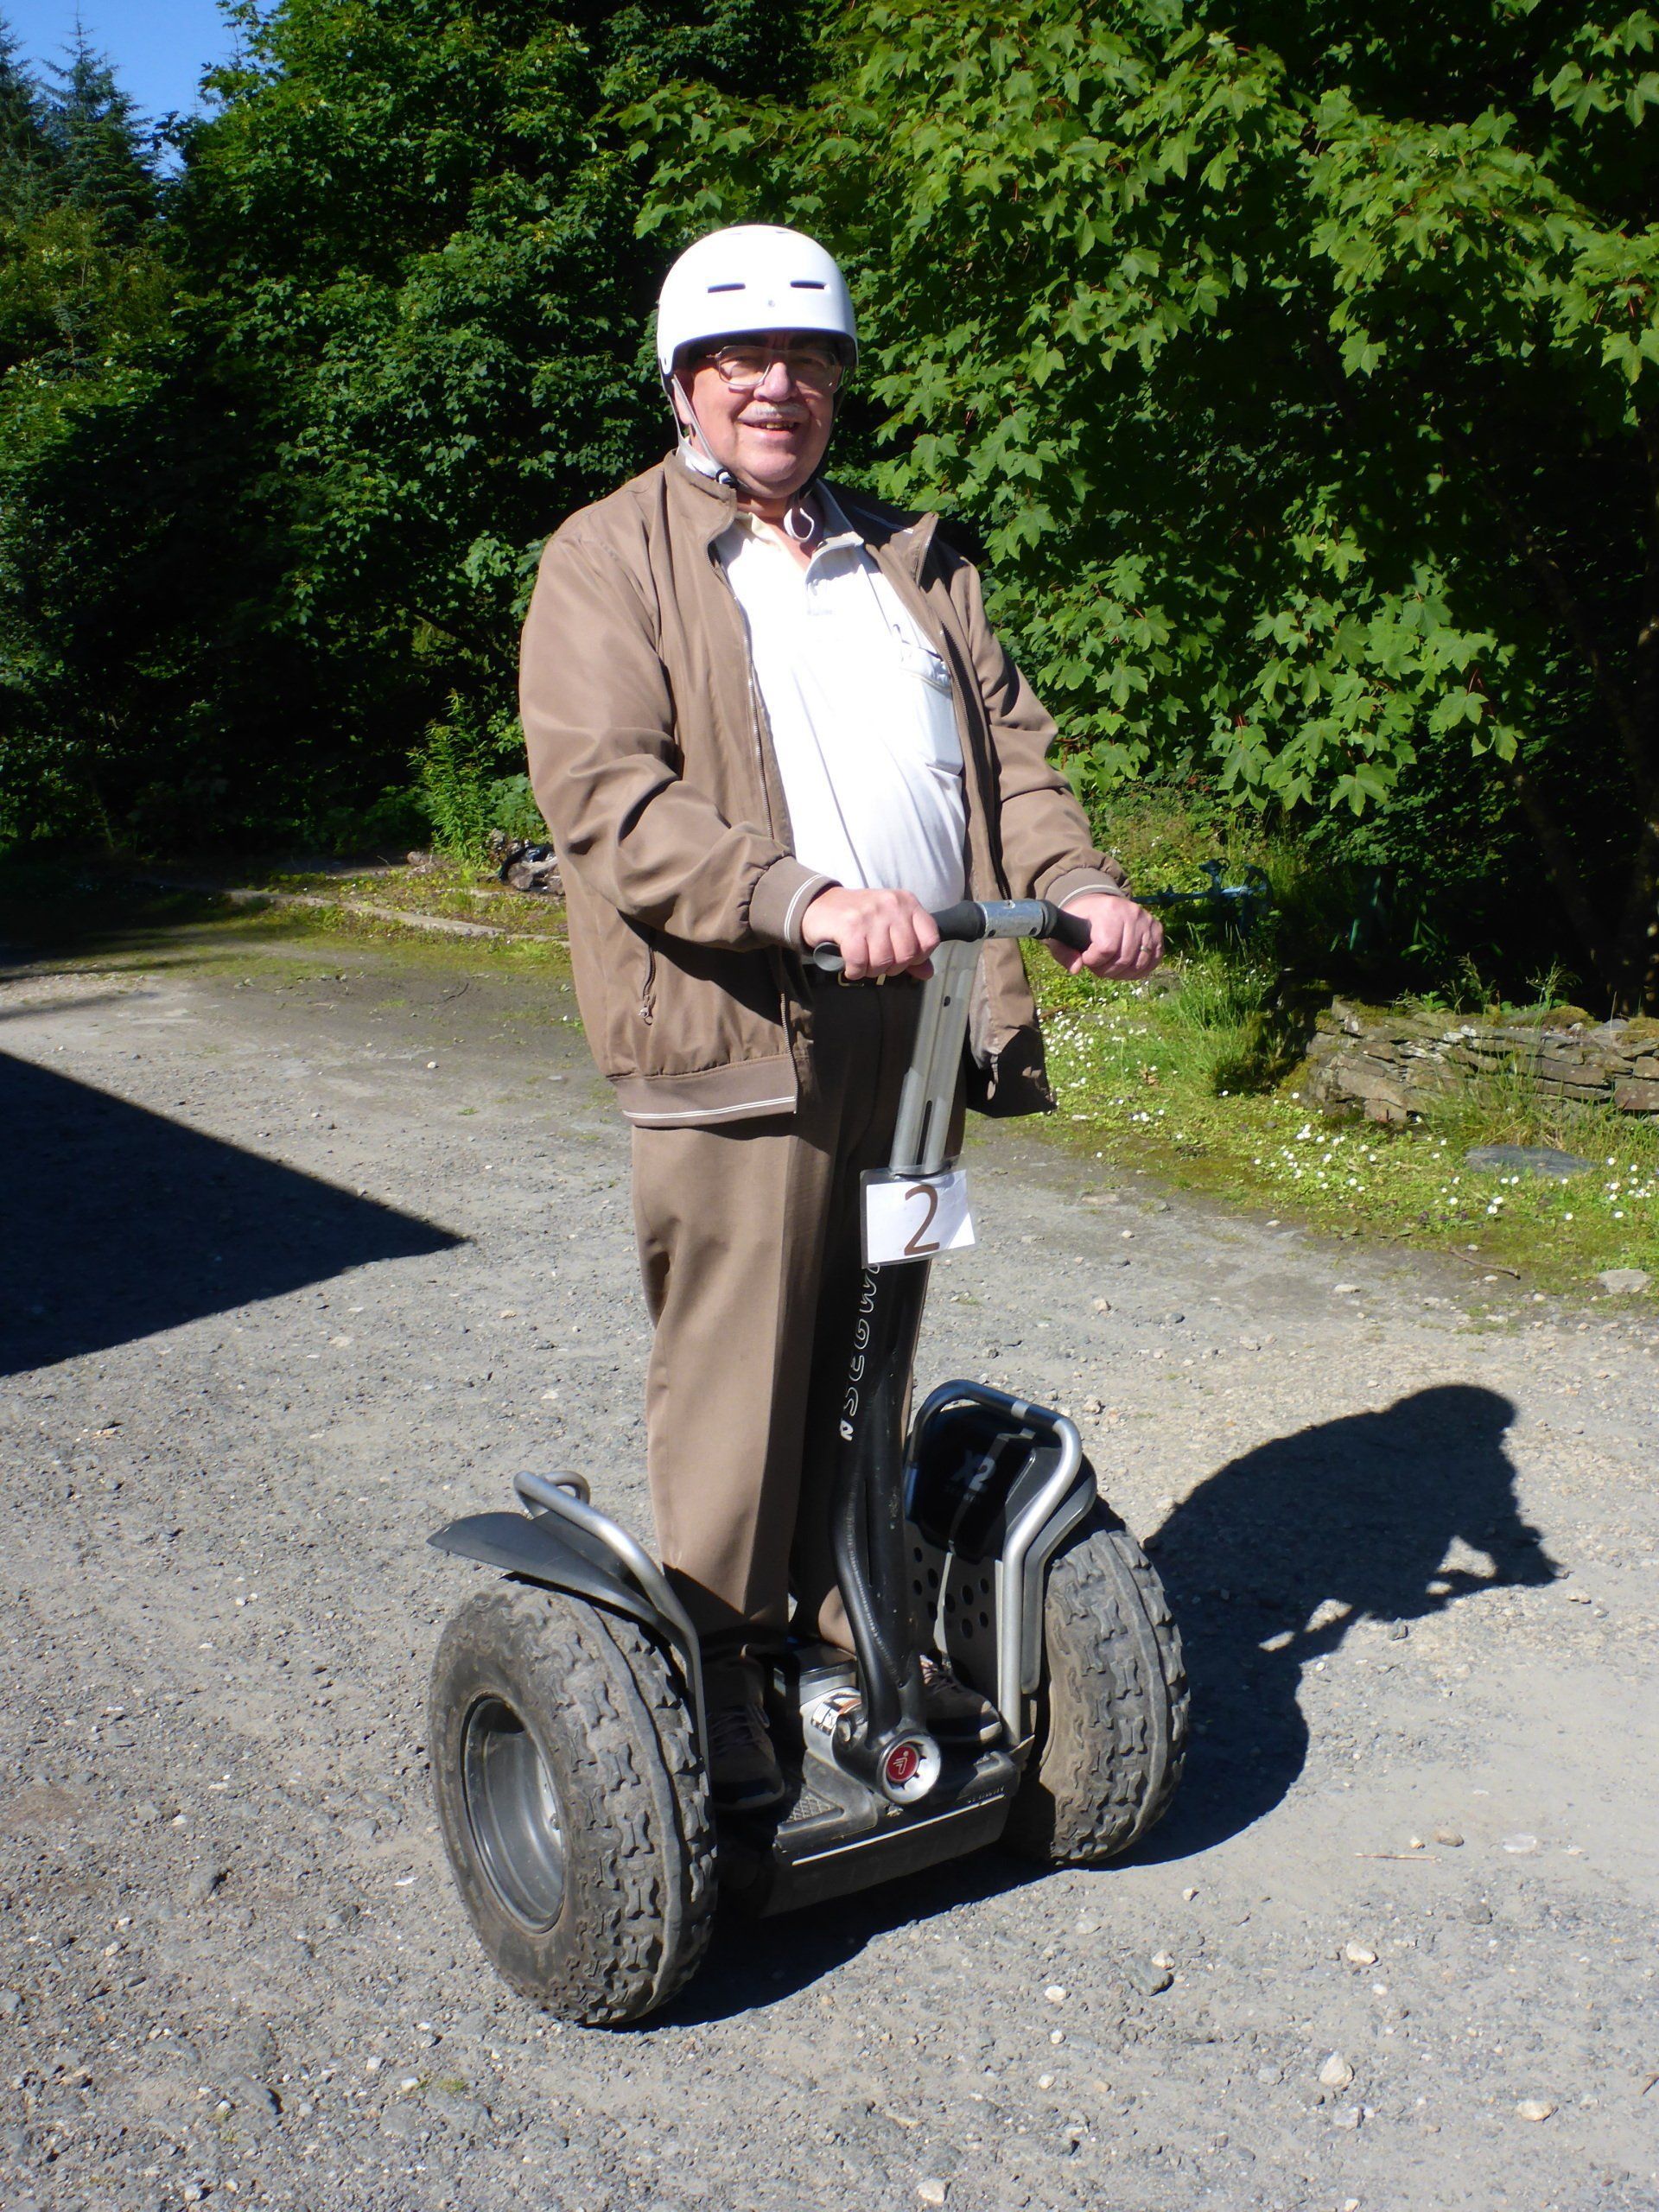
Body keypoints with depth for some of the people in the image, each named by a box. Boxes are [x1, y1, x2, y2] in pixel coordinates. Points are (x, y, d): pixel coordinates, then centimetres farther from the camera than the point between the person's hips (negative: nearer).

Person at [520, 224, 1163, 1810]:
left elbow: (1011, 746, 19)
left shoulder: (911, 559, 20)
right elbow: (604, 792, -12)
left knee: (872, 1364, 14)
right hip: (739, 1026, -5)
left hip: (915, 1024, 6)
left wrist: (1082, 886, -2)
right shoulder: (609, 562, 2)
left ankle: (853, 1631, 28)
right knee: (737, 1375, -1)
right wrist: (806, 899, -25)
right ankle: (717, 1676, 16)